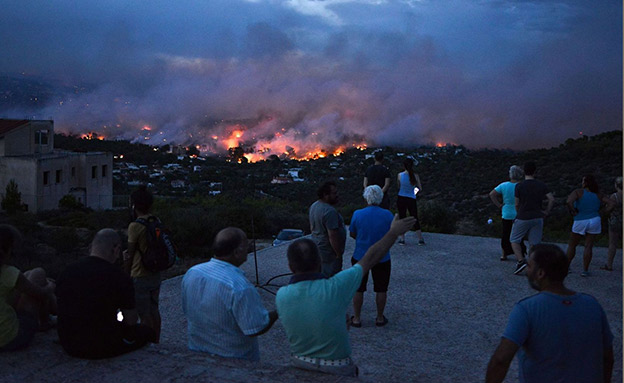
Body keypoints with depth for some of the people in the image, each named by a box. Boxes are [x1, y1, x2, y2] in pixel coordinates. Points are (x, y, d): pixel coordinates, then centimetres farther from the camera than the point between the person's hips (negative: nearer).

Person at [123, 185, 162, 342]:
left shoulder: (135, 226, -17)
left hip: (140, 277, -8)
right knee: (154, 310, 18)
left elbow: (130, 254, -10)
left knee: (144, 315, 0)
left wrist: (126, 275, 2)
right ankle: (156, 342, 29)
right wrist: (128, 253, 8)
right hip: (155, 274, 8)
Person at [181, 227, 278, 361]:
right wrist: (277, 312, -7)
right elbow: (256, 329, -23)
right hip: (233, 358, -6)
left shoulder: (191, 273, -8)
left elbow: (187, 311, 6)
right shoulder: (240, 287, -30)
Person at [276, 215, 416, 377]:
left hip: (300, 365, 3)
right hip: (336, 370, -3)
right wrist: (394, 232, -1)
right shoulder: (334, 288, -26)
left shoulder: (281, 296, -17)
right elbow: (371, 258, -13)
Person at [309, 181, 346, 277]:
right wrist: (339, 254, -19)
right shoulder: (330, 211, -26)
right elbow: (332, 236, -26)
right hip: (329, 253, -10)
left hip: (317, 247, 10)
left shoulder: (314, 206, 5)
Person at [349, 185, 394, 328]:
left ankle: (356, 319, 22)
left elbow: (352, 234, -1)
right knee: (381, 289, 15)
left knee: (358, 289, 13)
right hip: (382, 258, 0)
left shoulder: (357, 214, -14)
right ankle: (380, 318, 26)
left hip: (360, 257, 0)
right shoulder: (387, 215, -12)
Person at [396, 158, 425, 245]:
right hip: (412, 199, 0)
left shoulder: (400, 175, -7)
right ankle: (421, 239, 10)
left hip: (401, 198, 0)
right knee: (415, 219, 10)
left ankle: (402, 239, 8)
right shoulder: (415, 176, -8)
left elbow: (398, 187, 4)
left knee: (402, 218, 9)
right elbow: (420, 189, -2)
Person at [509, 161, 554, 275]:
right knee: (534, 243, 7)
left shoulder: (519, 186, -10)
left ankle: (521, 261, -8)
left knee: (514, 240, 10)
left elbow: (517, 204, -5)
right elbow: (552, 199, -4)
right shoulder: (541, 185, 0)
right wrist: (546, 211, 6)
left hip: (523, 218, -3)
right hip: (538, 218, 4)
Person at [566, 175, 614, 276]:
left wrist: (574, 212, -11)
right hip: (595, 221, 3)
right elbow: (611, 204, -4)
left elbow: (569, 201, -25)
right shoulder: (599, 195, 4)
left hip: (580, 222, -3)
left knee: (571, 245, 10)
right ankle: (585, 270, 4)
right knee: (588, 246, 5)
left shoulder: (578, 192, -8)